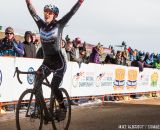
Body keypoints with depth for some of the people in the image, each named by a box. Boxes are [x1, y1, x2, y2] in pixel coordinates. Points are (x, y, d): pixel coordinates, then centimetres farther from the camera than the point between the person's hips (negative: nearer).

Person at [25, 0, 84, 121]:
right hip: (47, 61, 5)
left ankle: (63, 108, 10)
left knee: (54, 87, -13)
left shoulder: (59, 25, -6)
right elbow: (33, 12, 6)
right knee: (37, 84, -9)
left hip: (59, 62, -5)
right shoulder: (41, 25, 4)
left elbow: (72, 12, -11)